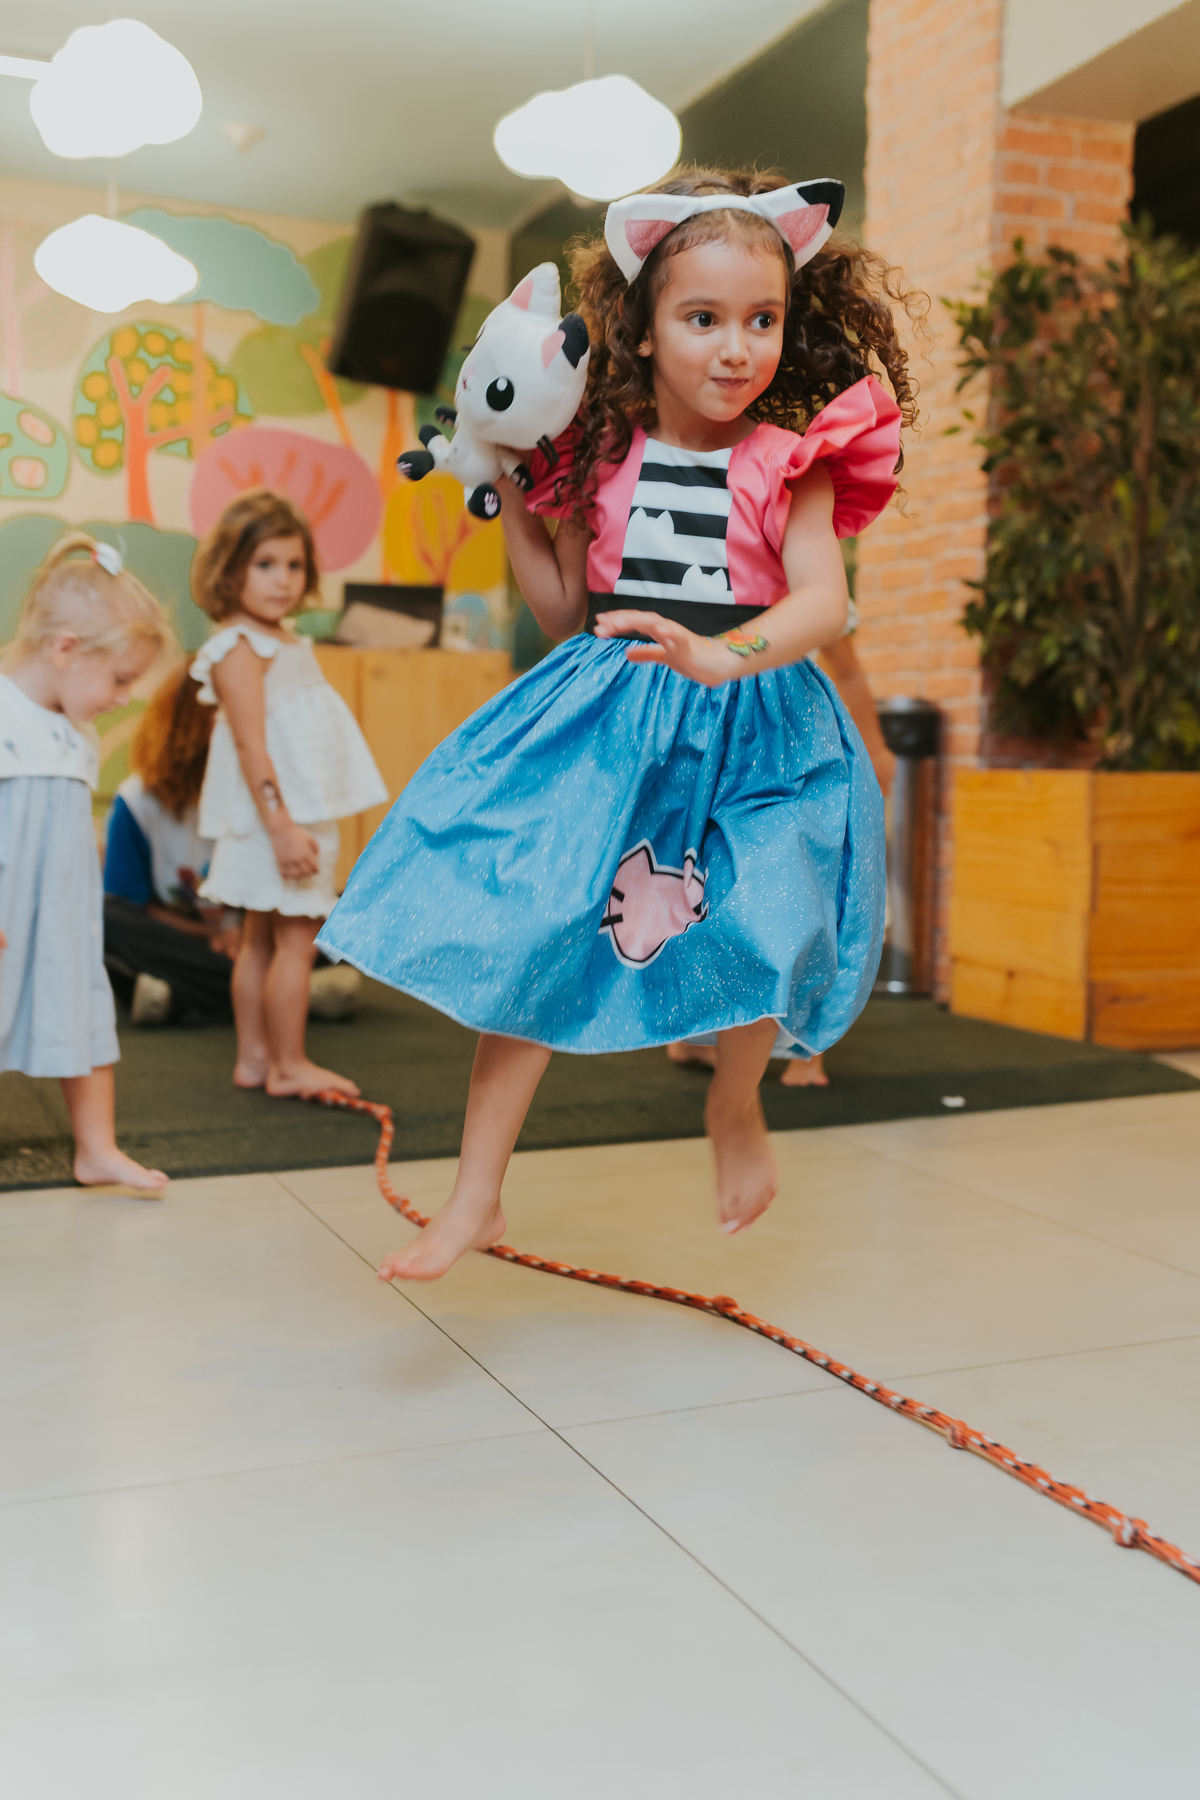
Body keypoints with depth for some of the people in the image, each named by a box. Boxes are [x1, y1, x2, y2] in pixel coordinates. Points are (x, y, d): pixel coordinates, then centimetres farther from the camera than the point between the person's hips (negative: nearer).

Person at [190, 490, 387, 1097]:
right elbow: (251, 746, -21)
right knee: (295, 938, -5)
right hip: (277, 818, -10)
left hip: (303, 815, 10)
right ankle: (289, 1065, 4)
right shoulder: (239, 648, -14)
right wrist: (281, 825, -26)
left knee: (262, 937, 13)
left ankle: (254, 1057, 20)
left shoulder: (286, 642, 15)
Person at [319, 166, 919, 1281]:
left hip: (749, 728, -1)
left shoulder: (793, 460, -3)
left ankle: (734, 1104, 21)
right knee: (527, 935, -6)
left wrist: (725, 653, -35)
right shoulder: (597, 456, 4)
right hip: (600, 726, 2)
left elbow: (822, 602, -17)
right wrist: (510, 495, 6)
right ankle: (476, 1194, 7)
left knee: (757, 936, -16)